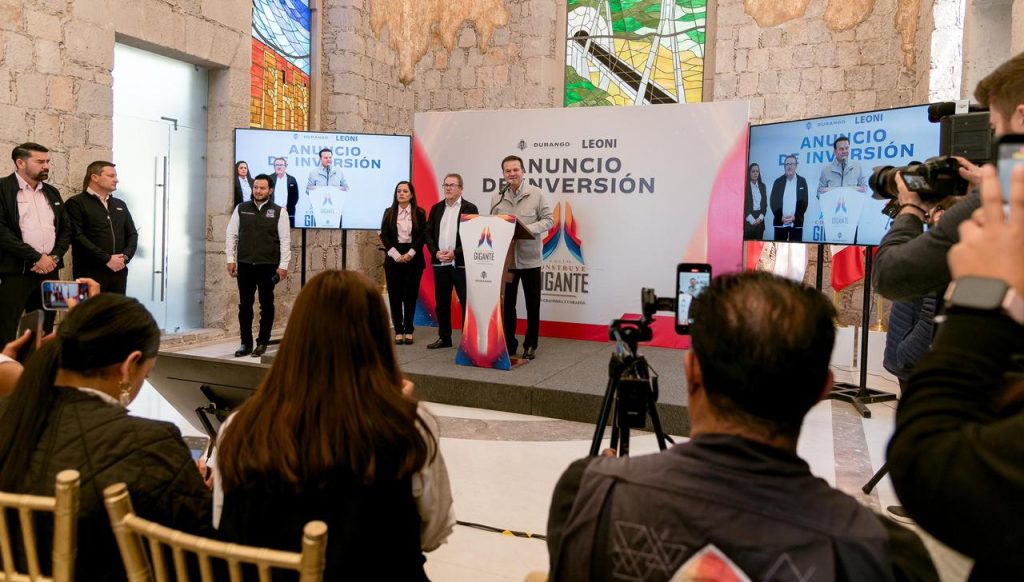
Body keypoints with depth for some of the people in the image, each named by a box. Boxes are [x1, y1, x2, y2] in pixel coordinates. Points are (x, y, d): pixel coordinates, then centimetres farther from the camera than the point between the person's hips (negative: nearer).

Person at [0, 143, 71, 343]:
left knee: (44, 332, 10)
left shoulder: (52, 192, 16)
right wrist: (36, 258, -14)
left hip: (49, 270, 6)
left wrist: (55, 257, -2)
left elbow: (66, 229, 16)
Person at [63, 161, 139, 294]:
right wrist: (106, 259, -14)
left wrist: (125, 256, -2)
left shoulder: (120, 204, 20)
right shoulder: (76, 203, 0)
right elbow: (77, 237, -11)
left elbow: (132, 234, 17)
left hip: (119, 272, 6)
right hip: (90, 272, -5)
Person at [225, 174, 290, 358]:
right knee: (244, 305, 6)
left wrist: (283, 265, -7)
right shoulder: (241, 209, 6)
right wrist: (231, 259, 2)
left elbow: (285, 240, -2)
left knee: (266, 306, 5)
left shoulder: (279, 212, -1)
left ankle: (262, 343, 16)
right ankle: (246, 343, 16)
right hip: (244, 264, 2)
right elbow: (231, 235, 9)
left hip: (268, 266, -2)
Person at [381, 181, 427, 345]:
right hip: (393, 258, 1)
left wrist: (410, 254, -14)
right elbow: (384, 236, 1)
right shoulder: (389, 213, 7)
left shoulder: (419, 213, 3)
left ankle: (408, 330, 10)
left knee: (410, 295, 1)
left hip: (413, 259, -1)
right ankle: (398, 331, 8)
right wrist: (396, 255, -11)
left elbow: (422, 236, -3)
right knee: (395, 295, 1)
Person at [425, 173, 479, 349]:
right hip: (439, 263, 5)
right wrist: (436, 252, -7)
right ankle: (444, 338, 21)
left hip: (461, 263, -5)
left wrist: (455, 253, -15)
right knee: (441, 303, 10)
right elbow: (428, 233, 10)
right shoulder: (436, 208, 12)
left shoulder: (470, 208, -2)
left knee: (466, 302, -3)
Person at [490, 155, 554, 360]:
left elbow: (548, 220, -4)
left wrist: (528, 229, -18)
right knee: (507, 303, 8)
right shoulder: (497, 198, 3)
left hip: (530, 258, -2)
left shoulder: (536, 194, -4)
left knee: (533, 304, 8)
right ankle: (509, 344, 20)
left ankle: (530, 345, 21)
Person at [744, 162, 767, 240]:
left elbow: (765, 203, 11)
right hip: (748, 220, -4)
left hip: (759, 220, 4)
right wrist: (752, 219, -12)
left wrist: (760, 218, -4)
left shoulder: (762, 186, 12)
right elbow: (743, 205, -6)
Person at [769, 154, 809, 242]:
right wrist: (780, 217, -10)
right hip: (780, 222, 1)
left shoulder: (802, 181, 7)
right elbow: (773, 201, 3)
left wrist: (795, 217, -11)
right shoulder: (778, 181, 8)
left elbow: (804, 202, 2)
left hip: (796, 223, 0)